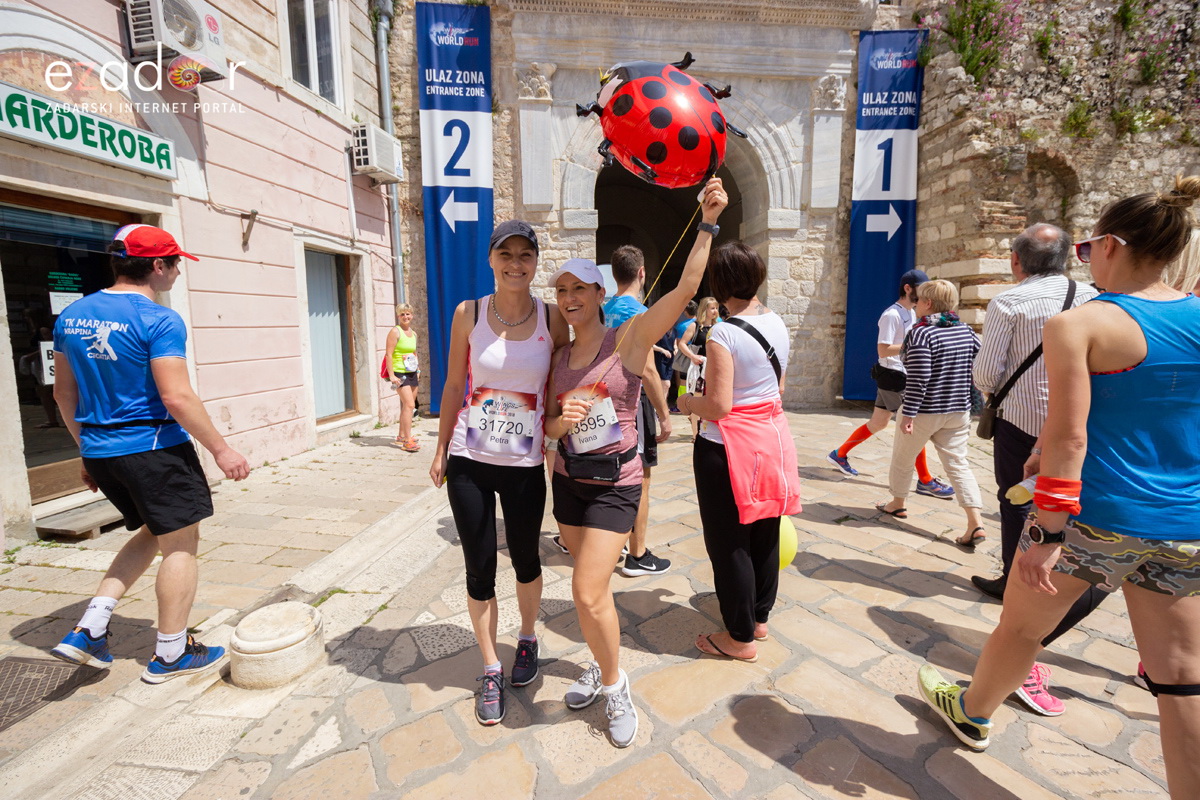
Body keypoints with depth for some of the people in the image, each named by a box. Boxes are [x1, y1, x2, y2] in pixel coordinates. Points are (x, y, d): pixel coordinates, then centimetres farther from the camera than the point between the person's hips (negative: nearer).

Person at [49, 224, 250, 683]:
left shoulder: (71, 316, 9)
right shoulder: (159, 321, -16)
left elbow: (64, 394, 14)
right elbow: (177, 397, -22)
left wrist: (87, 449, 22)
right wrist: (220, 449, -14)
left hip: (100, 451, 8)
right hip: (153, 449, -8)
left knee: (152, 534, 24)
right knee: (181, 543, 6)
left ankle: (88, 631, 20)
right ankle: (170, 654, 17)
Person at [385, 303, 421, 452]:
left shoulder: (413, 333, 13)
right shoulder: (395, 332, -8)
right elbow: (389, 354, -13)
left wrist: (418, 370, 17)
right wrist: (392, 375, -19)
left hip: (412, 374, 7)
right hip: (400, 374, -7)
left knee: (407, 406, 12)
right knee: (409, 405, -15)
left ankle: (401, 435, 25)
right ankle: (407, 440, -14)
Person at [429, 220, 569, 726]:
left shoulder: (553, 319, -2)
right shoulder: (468, 314, -1)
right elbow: (453, 387, 5)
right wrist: (440, 450, 7)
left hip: (525, 465, 0)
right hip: (469, 462, 0)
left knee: (525, 559, 17)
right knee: (479, 569, 9)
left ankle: (527, 640, 46)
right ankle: (490, 669, 32)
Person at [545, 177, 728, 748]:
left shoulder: (628, 339, -11)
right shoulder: (559, 358, 4)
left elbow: (685, 288, -23)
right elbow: (549, 424, 8)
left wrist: (707, 223, -27)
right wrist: (562, 421, -15)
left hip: (615, 485, -5)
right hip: (569, 480, 6)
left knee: (588, 592, -9)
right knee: (591, 587, 18)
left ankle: (614, 686, 20)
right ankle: (602, 664, 43)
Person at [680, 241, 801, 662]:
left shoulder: (724, 335, -20)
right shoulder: (777, 324, 4)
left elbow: (717, 406, -21)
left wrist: (686, 400, -3)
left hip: (728, 447, -8)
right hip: (773, 435, 8)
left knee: (729, 544, 7)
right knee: (764, 534, 20)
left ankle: (740, 637, 23)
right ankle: (759, 617, 39)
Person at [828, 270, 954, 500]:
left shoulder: (912, 313, 14)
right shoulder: (892, 315, -16)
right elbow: (883, 350, -21)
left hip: (902, 376, 10)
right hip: (892, 377, -10)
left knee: (877, 424, 15)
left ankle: (840, 454, 26)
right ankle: (925, 481, 7)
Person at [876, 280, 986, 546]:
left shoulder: (921, 333, -17)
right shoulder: (966, 331, 5)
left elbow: (918, 379, -23)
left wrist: (908, 414, -19)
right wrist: (966, 403, 17)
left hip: (924, 412, -6)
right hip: (958, 412, 6)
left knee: (902, 457, 14)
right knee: (958, 463, 9)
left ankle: (897, 504, 32)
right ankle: (976, 522, 0)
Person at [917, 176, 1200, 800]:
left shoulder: (1078, 324, -14)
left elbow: (1067, 436, -20)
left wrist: (1045, 533, -17)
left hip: (1096, 517, -4)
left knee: (1021, 627, 17)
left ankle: (971, 714, 41)